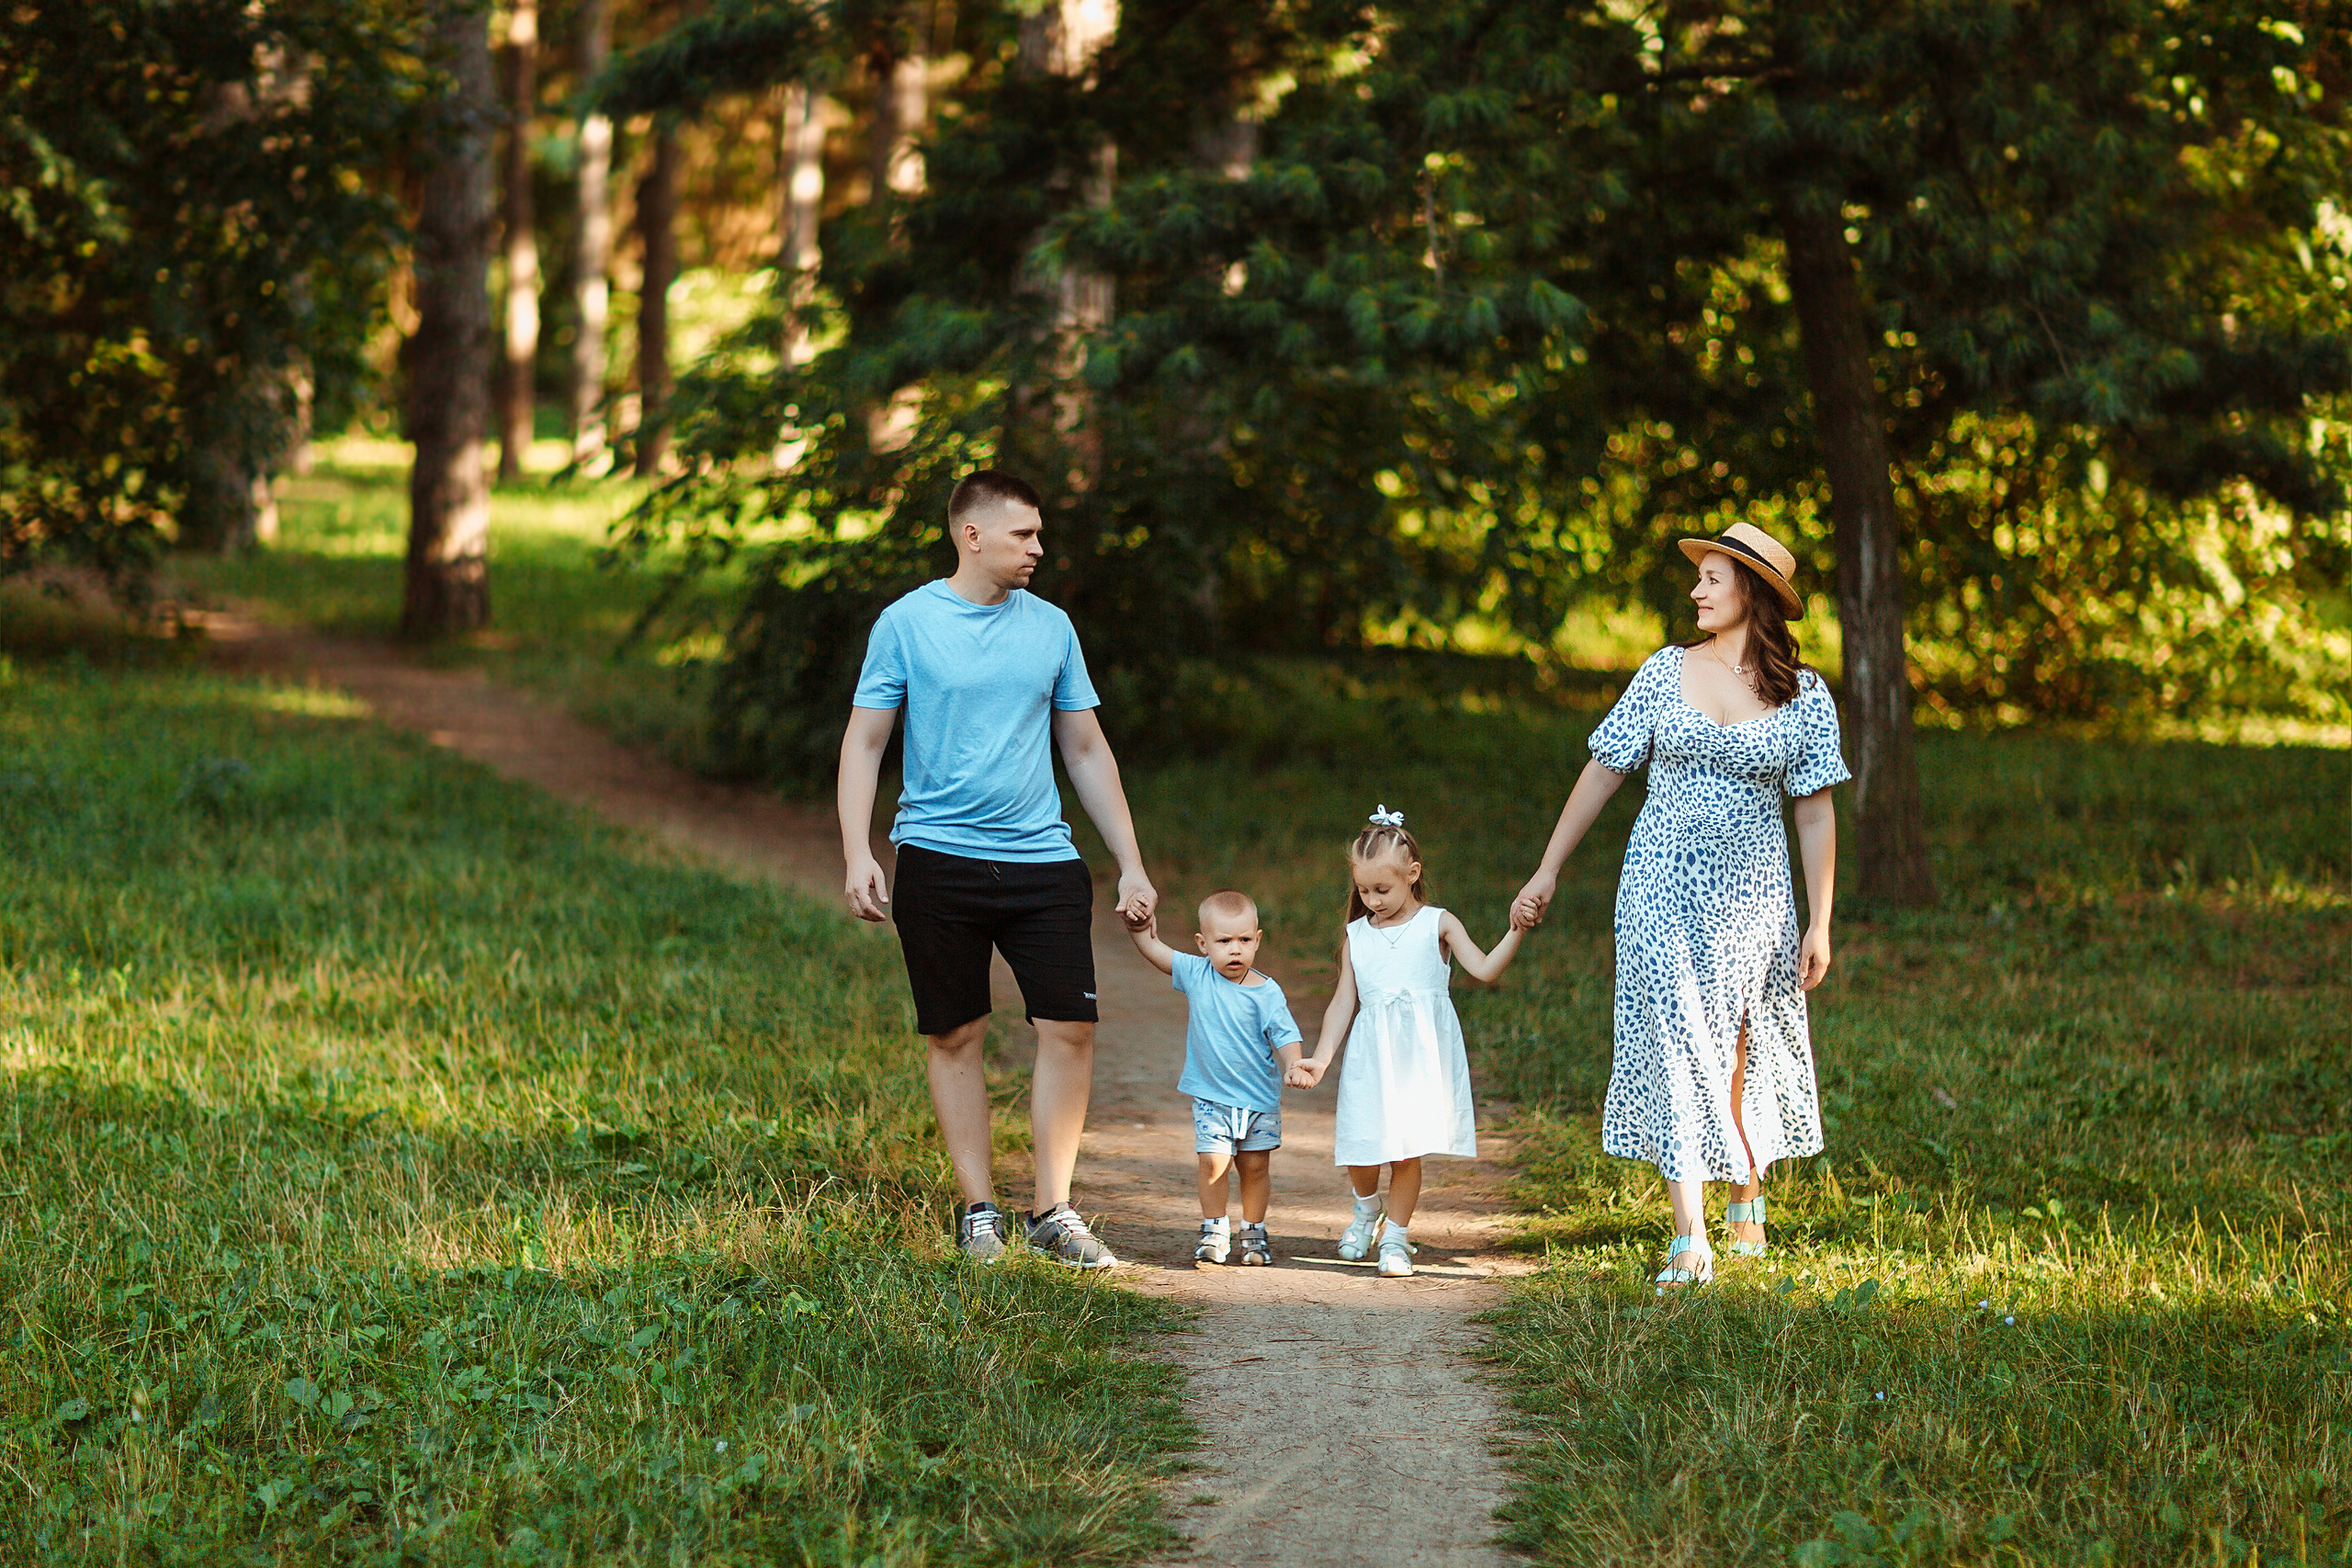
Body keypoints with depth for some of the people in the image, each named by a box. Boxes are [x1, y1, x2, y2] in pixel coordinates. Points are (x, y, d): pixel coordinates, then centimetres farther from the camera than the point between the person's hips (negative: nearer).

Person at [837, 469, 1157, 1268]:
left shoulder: (1050, 627, 10)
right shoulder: (907, 623, 1)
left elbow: (1087, 752, 15)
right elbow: (864, 742, 1)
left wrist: (1132, 866, 12)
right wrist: (857, 855, -10)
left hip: (1042, 858, 3)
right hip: (939, 856, -3)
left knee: (1070, 1027, -5)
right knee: (956, 1037, 2)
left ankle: (1053, 1209, 5)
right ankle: (978, 1211, 12)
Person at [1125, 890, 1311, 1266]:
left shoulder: (1267, 992, -10)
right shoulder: (1196, 974, -4)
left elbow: (1285, 1035, -10)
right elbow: (1154, 951, 5)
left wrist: (1293, 1066, -27)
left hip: (1259, 1098, 0)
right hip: (1211, 1096, 1)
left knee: (1255, 1165, 6)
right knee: (1213, 1161, -9)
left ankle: (1253, 1231, 23)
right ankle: (1214, 1231, 7)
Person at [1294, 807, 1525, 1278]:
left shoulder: (1437, 925, 5)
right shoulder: (1357, 936, 11)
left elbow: (1485, 970, -3)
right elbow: (1344, 1003, 13)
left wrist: (1517, 930, -17)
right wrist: (1321, 1058, 5)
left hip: (1421, 1051, -2)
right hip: (1371, 1054, 2)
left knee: (1408, 1148, -3)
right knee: (1360, 1145, -1)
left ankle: (1396, 1237, 13)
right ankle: (1367, 1207, 32)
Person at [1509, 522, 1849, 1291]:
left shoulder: (1804, 696, -1)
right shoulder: (1667, 672, 2)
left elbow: (1815, 810, 1)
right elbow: (1604, 770, 7)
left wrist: (1820, 924, -3)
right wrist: (1548, 870, 7)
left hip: (1749, 895, 0)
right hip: (1661, 887, 0)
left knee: (1742, 1051, 8)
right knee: (1675, 1048, -8)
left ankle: (1747, 1197, 34)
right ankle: (1689, 1239, -11)